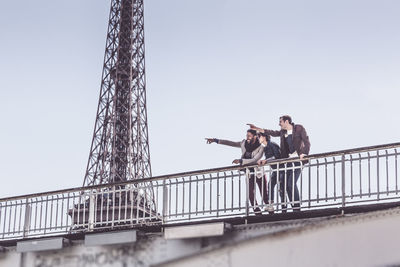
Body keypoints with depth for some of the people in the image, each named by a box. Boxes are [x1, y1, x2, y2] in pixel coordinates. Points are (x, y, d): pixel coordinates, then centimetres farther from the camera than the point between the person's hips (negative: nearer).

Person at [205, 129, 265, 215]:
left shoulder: (260, 148, -14)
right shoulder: (244, 143, 0)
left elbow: (254, 160, -27)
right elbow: (230, 143, 1)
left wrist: (240, 161, -36)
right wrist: (215, 140, -5)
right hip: (249, 174, 4)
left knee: (264, 195, -4)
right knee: (251, 195, -6)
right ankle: (257, 213, 0)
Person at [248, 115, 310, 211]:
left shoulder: (299, 128, -4)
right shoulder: (283, 132, 14)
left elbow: (306, 142, -7)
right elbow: (272, 133, 26)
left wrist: (304, 153, -22)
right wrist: (257, 129, 25)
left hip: (298, 159, -7)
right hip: (289, 160, 7)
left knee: (292, 183, -18)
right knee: (287, 185, 0)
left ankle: (297, 208, -15)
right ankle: (294, 208, 4)